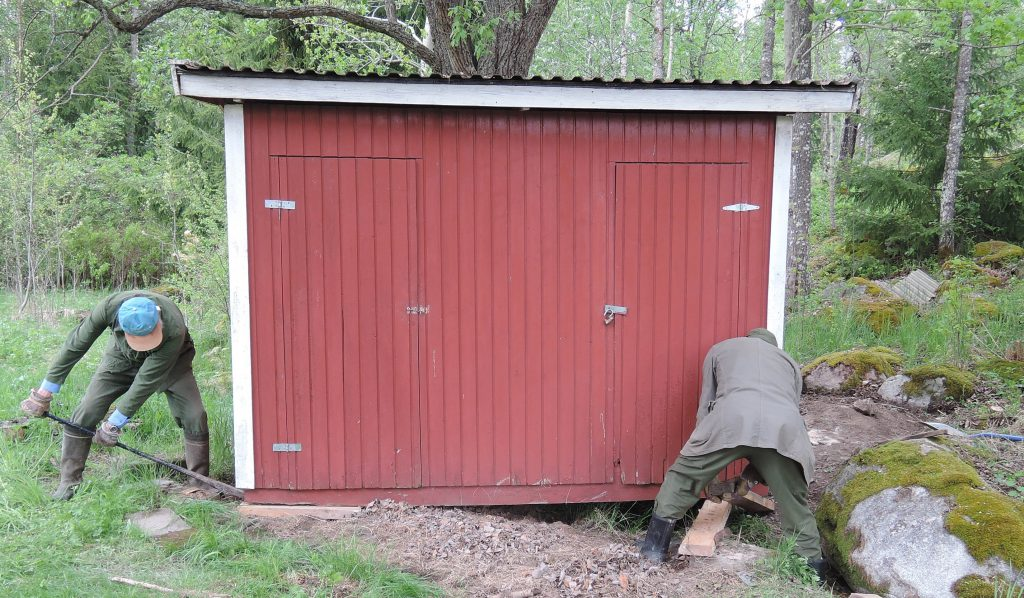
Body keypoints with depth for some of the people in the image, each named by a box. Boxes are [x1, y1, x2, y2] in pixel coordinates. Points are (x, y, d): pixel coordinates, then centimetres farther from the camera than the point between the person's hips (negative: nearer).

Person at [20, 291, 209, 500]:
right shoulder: (111, 306, -36)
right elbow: (75, 345, -21)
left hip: (169, 362, -2)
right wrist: (45, 391, -14)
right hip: (121, 358, 3)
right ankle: (68, 482, 12)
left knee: (194, 417, -17)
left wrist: (115, 423, -27)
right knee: (84, 416, -6)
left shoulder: (174, 329, -43)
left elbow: (147, 380, -35)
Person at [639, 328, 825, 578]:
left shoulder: (720, 348, 37)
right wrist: (749, 476, 37)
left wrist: (707, 472, 37)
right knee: (795, 504, 19)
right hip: (784, 426, 2)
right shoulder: (789, 362, 41)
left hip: (731, 419, -2)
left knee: (682, 477, 16)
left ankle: (654, 547, 18)